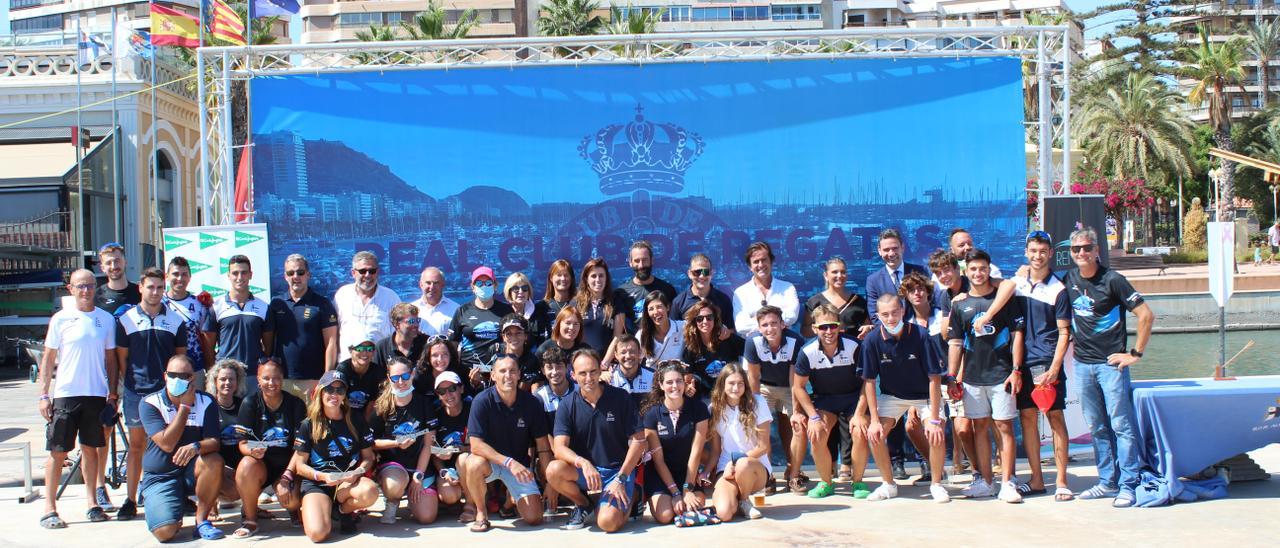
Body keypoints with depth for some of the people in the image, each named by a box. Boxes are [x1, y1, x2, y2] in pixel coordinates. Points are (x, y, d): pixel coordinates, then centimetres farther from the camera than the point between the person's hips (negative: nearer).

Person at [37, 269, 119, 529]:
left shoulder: (106, 319, 6)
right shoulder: (61, 319, 0)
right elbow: (48, 358, 2)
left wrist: (112, 394, 6)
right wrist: (44, 394, -4)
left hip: (96, 395, 2)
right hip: (65, 393, -2)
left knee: (90, 449, 10)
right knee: (58, 451, 0)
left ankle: (93, 503, 17)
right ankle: (49, 508, 4)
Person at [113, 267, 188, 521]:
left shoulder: (175, 320, 5)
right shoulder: (126, 319, 2)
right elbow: (121, 357, 6)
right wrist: (130, 381, 3)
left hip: (167, 392, 1)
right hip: (136, 392, 0)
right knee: (136, 446, 6)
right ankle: (130, 500, 11)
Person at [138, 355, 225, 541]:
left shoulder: (205, 402, -3)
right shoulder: (149, 404, -10)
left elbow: (213, 442, -13)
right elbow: (167, 444, -21)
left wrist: (196, 447, -36)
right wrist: (185, 406, -20)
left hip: (191, 471, 2)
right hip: (160, 476, -2)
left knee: (214, 461, -33)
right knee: (165, 532, -24)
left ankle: (202, 521, -13)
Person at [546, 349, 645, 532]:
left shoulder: (621, 398, -7)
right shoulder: (567, 406, -4)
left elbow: (638, 441, -6)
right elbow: (559, 448, -13)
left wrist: (621, 479, -14)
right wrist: (583, 462, -34)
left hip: (618, 470, -2)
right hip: (584, 470, 2)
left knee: (608, 522, -27)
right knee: (554, 470, -30)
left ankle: (628, 499, 10)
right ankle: (583, 505, 2)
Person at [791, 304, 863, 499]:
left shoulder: (854, 347, -22)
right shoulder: (808, 352, -19)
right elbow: (798, 387, -8)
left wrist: (859, 415, -21)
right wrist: (814, 417, -14)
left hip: (854, 397, -1)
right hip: (824, 399, 1)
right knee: (816, 437, -20)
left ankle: (857, 481, 0)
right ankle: (826, 483, 3)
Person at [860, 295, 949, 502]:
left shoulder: (920, 335, -25)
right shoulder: (872, 340, -20)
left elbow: (934, 378, -21)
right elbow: (869, 381, -11)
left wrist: (934, 419, -24)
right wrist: (874, 419, -16)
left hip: (925, 395, -2)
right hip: (892, 395, 2)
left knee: (936, 436, -23)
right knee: (874, 434, -16)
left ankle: (936, 484, 2)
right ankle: (888, 484, 5)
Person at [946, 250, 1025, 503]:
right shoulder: (960, 304, 9)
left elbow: (1017, 334, 1)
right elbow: (956, 343, 11)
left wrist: (1016, 370, -6)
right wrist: (952, 377, 6)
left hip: (1001, 374, -3)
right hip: (972, 376, 3)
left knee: (1004, 427, -3)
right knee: (980, 427, 7)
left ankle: (1007, 483, 0)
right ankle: (984, 482, 14)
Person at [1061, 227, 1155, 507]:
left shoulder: (1112, 280, -10)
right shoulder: (1068, 280, 7)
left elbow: (1146, 315, -11)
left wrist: (1135, 354, -10)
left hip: (1111, 363, -5)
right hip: (1083, 363, 6)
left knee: (1121, 425, -6)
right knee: (1097, 428, 10)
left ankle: (1127, 485, -3)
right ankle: (1107, 482, 17)